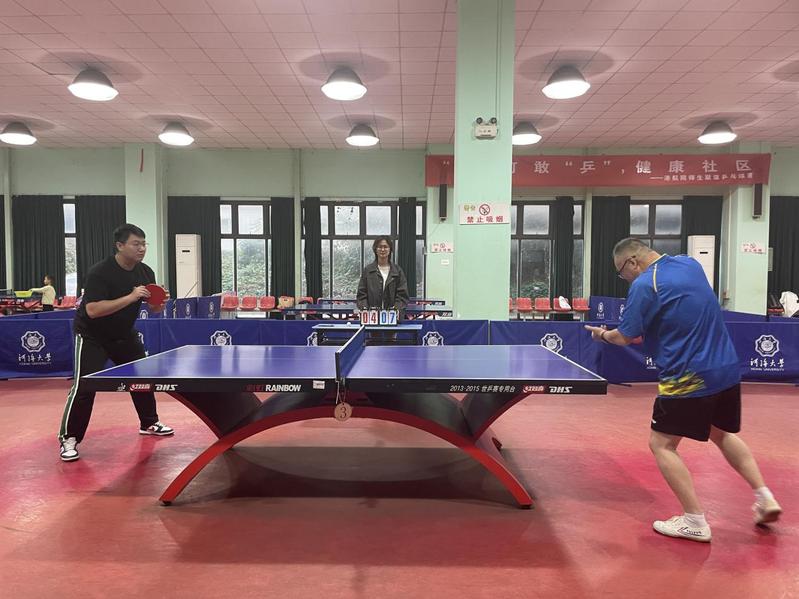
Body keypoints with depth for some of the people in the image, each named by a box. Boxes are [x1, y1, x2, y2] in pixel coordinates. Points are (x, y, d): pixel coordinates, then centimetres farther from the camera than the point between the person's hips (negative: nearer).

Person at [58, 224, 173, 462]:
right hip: (92, 336, -7)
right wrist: (130, 297, -40)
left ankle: (149, 423, 29)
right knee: (84, 387, -13)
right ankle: (69, 438, 2)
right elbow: (92, 310, -36)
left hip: (124, 334, 7)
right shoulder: (100, 272, -26)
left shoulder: (145, 272, -7)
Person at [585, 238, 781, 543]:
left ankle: (695, 521, 6)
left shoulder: (644, 285, -14)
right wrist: (644, 334, 18)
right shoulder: (691, 264, 9)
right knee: (723, 435, 29)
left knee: (661, 444, 5)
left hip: (689, 378, -8)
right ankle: (764, 497, 27)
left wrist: (604, 335, 11)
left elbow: (624, 337, -10)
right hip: (727, 369, 8)